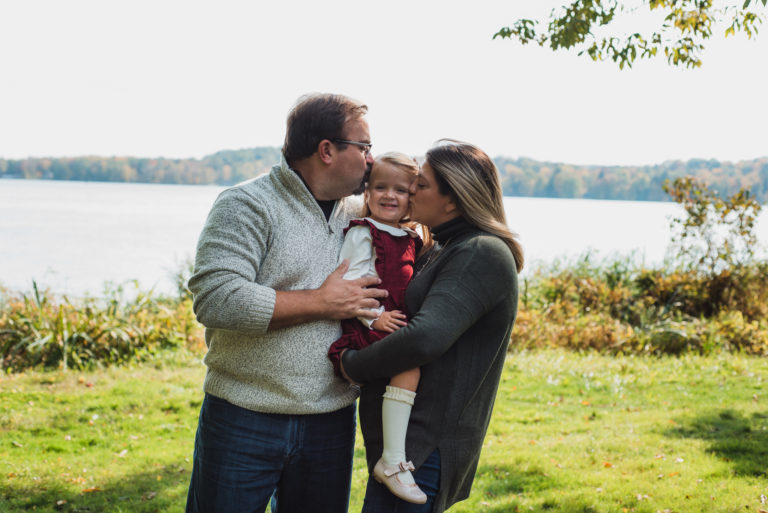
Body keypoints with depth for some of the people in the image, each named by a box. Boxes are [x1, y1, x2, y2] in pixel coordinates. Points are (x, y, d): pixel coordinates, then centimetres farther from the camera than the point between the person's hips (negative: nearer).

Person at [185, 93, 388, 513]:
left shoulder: (360, 215, 9)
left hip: (331, 426, 5)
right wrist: (321, 303, -17)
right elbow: (216, 300, -22)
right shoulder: (247, 205, -10)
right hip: (244, 421, -5)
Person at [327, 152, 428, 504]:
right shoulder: (362, 234, -4)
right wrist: (374, 316, -18)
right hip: (370, 326, -9)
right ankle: (393, 461, -24)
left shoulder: (411, 241, 18)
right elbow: (350, 281, -12)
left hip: (400, 324, 9)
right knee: (409, 364, -27)